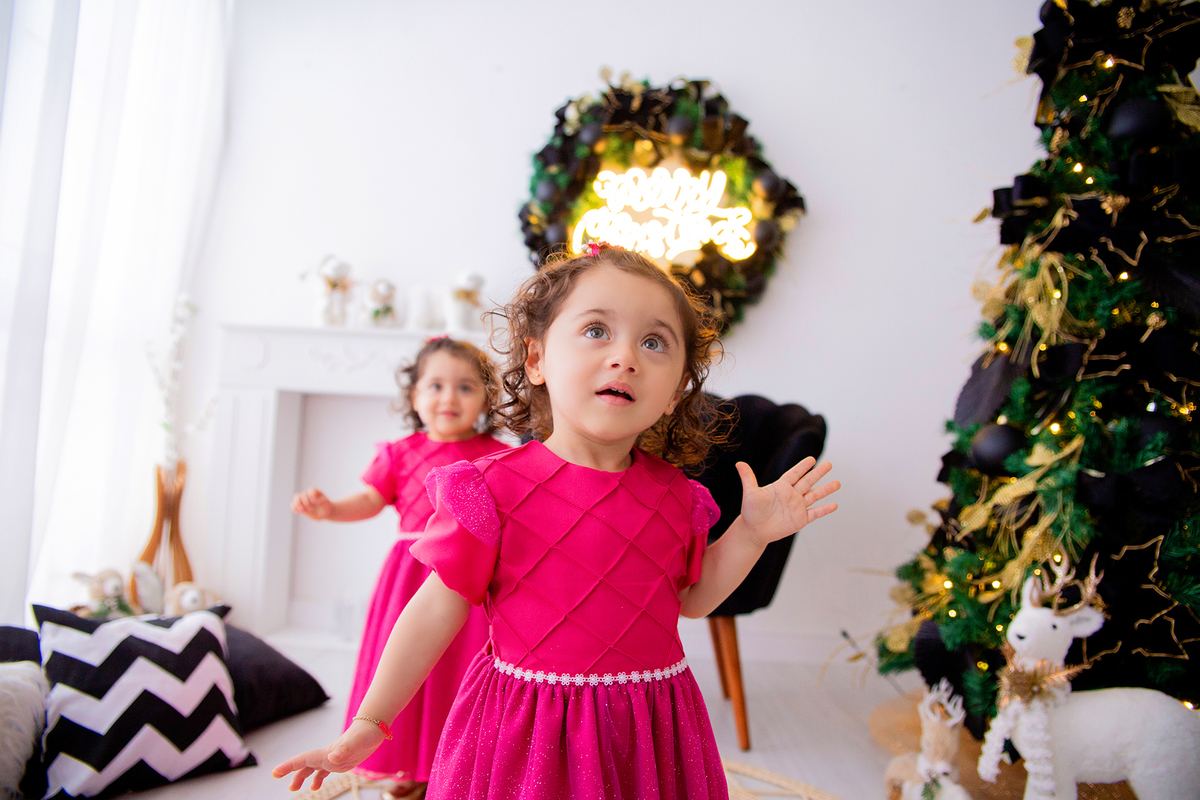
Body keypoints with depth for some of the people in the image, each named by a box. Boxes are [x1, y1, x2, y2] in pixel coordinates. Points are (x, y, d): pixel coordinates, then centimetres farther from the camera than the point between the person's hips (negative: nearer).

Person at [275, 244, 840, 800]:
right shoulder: (494, 487, -13)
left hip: (650, 736, 4)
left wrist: (752, 533, 0)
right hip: (524, 733, -3)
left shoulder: (675, 495, -1)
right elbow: (438, 609, -6)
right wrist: (369, 723, -4)